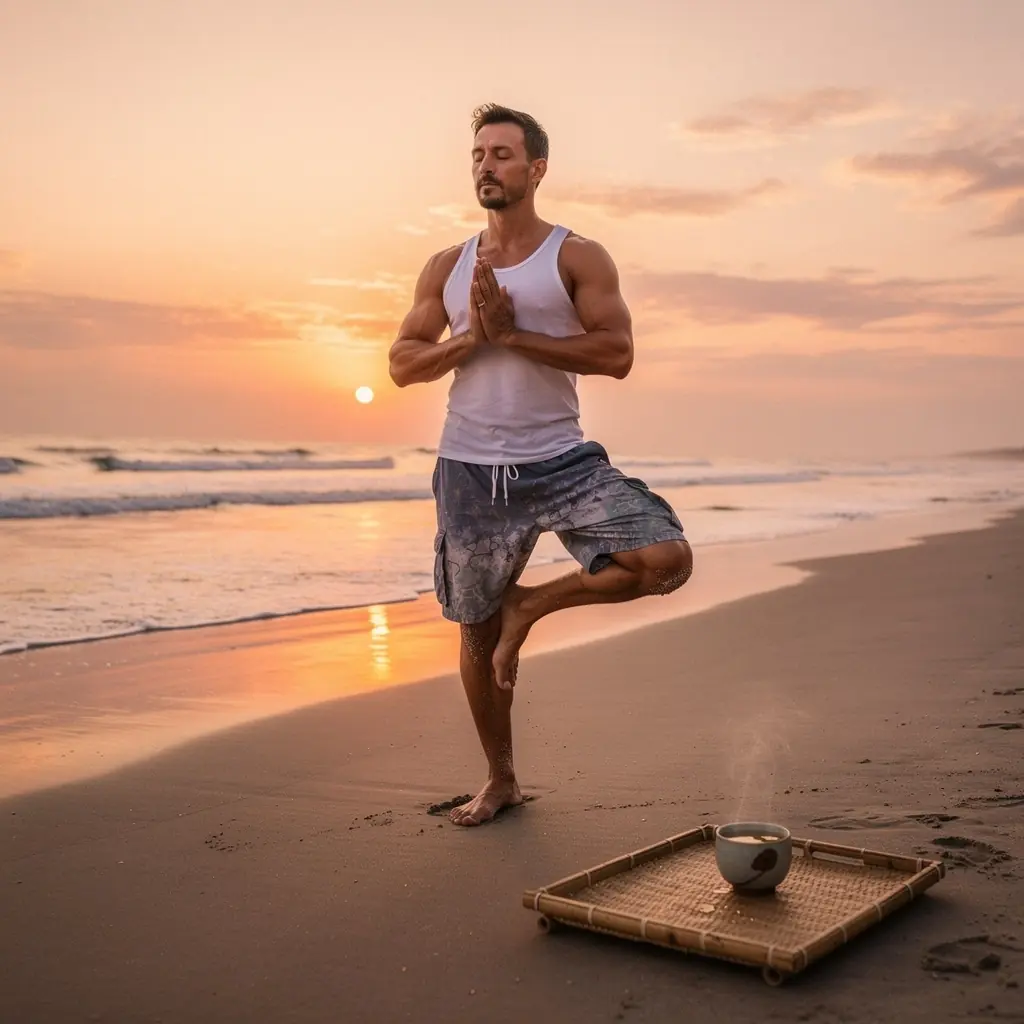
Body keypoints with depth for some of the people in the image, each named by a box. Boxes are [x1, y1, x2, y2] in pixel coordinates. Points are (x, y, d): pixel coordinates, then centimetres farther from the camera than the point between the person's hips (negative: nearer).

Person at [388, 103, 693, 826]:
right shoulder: (448, 267, 10)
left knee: (667, 559, -22)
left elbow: (617, 354, -14)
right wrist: (472, 336, -12)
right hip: (469, 469, 2)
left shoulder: (578, 257, -1)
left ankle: (533, 603, 3)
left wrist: (512, 334, -17)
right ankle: (500, 781, 31)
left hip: (561, 461, -2)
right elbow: (403, 364, 5)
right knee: (478, 631, 11)